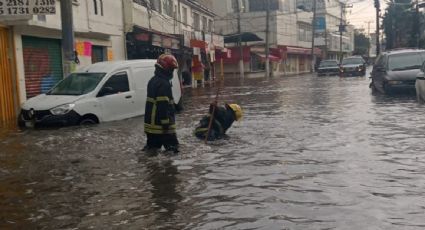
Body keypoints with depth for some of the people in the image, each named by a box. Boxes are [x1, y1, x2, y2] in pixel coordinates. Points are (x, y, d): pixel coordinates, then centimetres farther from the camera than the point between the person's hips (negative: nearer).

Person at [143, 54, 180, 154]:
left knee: (152, 145, 15)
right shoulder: (163, 84, -19)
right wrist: (166, 122, -21)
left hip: (151, 122, 10)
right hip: (160, 123, -10)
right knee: (172, 146, -4)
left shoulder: (153, 80, 14)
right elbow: (163, 105, -23)